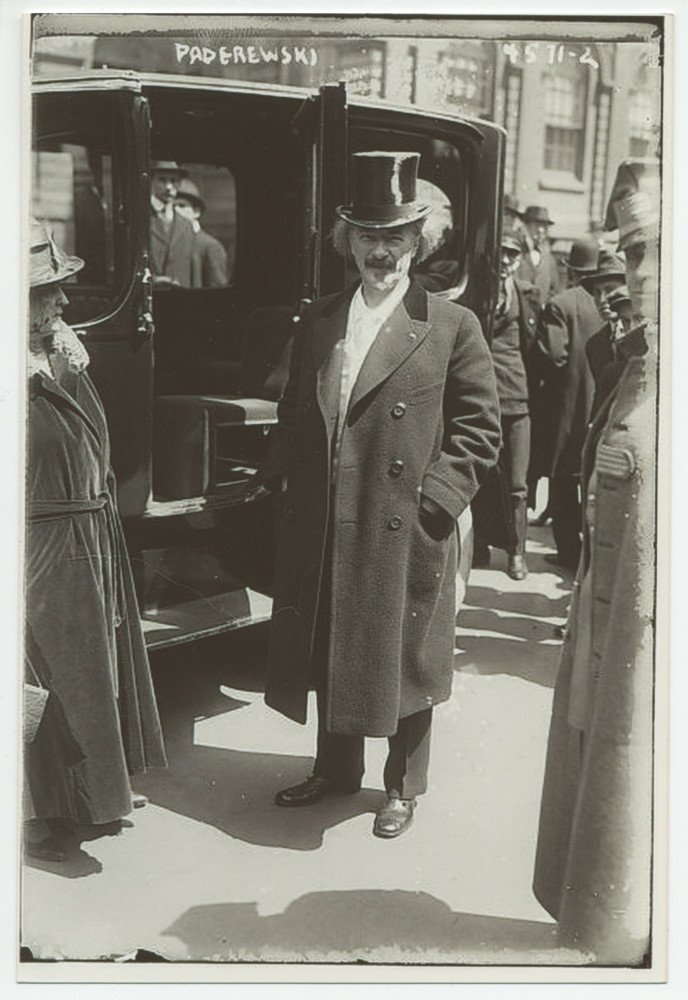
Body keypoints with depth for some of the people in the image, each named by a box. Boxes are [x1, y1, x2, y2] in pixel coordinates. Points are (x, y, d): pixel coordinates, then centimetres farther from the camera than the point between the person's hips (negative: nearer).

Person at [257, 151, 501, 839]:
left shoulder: (451, 326, -4)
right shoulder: (318, 322, 9)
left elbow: (478, 427, -4)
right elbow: (294, 415, 15)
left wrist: (435, 496, -13)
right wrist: (278, 476, 3)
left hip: (406, 530, -4)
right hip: (323, 528, 4)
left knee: (401, 660, 10)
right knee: (329, 653, 17)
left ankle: (402, 786, 31)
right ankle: (335, 770, 38)